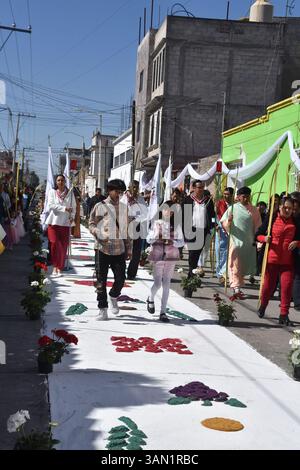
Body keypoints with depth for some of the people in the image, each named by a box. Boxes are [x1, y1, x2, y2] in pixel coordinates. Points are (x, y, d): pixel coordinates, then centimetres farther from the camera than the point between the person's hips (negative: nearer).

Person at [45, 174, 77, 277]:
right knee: (54, 244, -11)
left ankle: (59, 269, 11)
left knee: (63, 246, 1)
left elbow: (74, 207, 8)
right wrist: (64, 208, -16)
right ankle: (55, 266, 2)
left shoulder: (70, 193, 8)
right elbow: (51, 205, -8)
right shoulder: (52, 192, 4)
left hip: (65, 223, 1)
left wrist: (72, 216, -10)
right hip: (54, 221, -1)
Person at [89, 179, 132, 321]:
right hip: (102, 248, -3)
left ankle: (113, 297, 30)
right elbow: (91, 224, 1)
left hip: (119, 249, 3)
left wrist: (129, 248, 14)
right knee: (101, 280, 1)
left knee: (120, 278, -1)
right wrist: (99, 234, -19)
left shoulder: (123, 208, 13)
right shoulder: (100, 206, 1)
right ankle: (103, 310, 11)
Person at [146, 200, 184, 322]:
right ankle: (151, 299, 27)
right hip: (158, 256, -1)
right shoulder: (156, 223, 3)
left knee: (166, 285, 3)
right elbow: (148, 239, 5)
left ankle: (163, 312, 10)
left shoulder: (176, 225, 3)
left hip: (171, 257, 1)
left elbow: (181, 242, 4)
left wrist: (172, 242, -15)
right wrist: (156, 238, -15)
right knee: (158, 283, -6)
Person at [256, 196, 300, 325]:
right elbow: (258, 234, 3)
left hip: (288, 260, 1)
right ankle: (262, 306, 38)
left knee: (287, 286, -7)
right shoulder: (271, 219, 0)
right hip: (272, 258, -1)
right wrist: (264, 239, -17)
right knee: (268, 285, 11)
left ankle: (284, 315, 3)